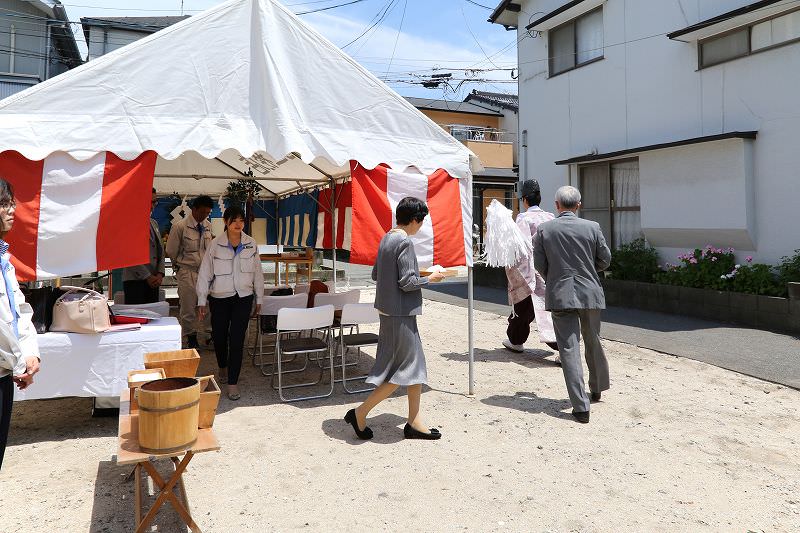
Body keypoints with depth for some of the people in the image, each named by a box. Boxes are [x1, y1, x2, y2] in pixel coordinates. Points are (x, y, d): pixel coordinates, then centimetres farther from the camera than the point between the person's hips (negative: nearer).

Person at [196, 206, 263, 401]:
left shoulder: (251, 244, -1)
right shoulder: (215, 244, -7)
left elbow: (257, 273, 6)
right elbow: (205, 273, -3)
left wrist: (259, 299, 8)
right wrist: (202, 301, -4)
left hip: (243, 298, 0)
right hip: (219, 298, 0)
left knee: (237, 339, -5)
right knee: (219, 336, 13)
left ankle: (233, 383, 3)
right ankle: (223, 367, 43)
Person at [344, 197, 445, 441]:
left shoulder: (386, 238, 10)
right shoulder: (405, 242, -17)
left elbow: (375, 274, 17)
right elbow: (407, 282, -20)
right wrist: (430, 278, -5)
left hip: (389, 310, 10)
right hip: (401, 313, -10)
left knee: (415, 366, 14)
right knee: (407, 368, 1)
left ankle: (414, 422, 20)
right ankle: (360, 412, 5)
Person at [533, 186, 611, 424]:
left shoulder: (543, 230, -5)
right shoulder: (591, 227, -4)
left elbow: (539, 265, -1)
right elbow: (605, 260, 4)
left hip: (560, 295, -2)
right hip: (589, 292, 2)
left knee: (569, 350, -1)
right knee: (593, 343, 22)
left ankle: (581, 407, -3)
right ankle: (597, 389, 42)